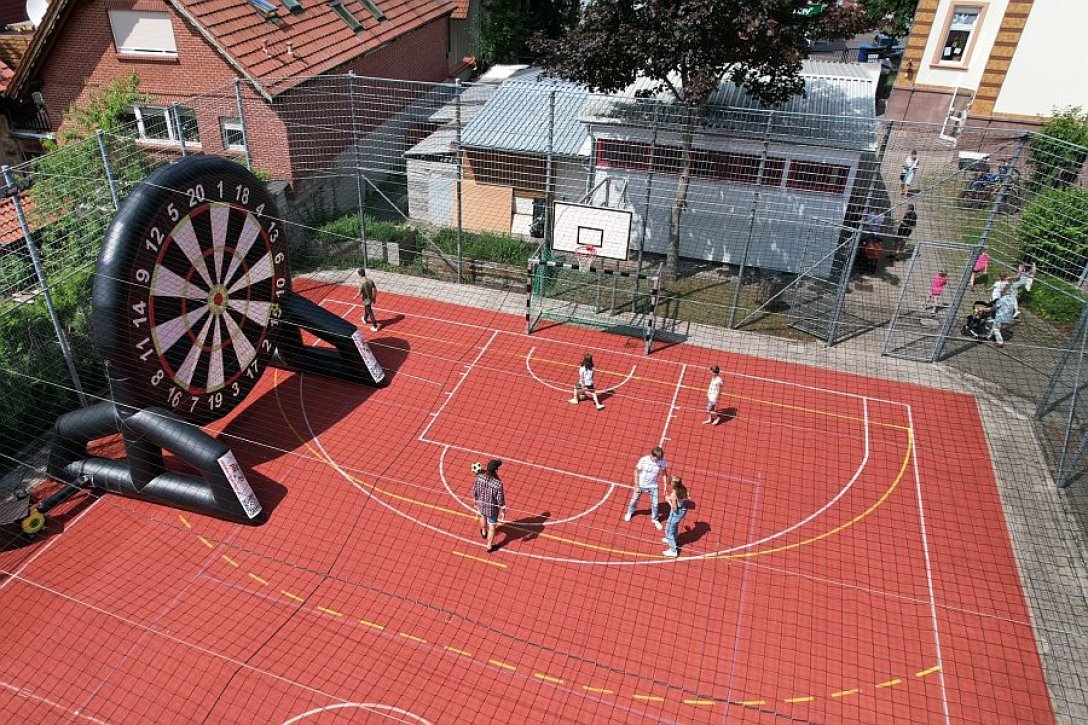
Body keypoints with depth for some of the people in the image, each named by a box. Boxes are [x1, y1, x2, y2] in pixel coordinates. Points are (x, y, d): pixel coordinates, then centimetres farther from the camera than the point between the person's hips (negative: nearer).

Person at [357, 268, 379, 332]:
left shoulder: (361, 283, -29)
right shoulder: (370, 280, -11)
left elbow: (360, 294, -22)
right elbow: (375, 290, -3)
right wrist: (374, 298, 11)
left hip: (366, 300, -7)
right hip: (371, 299, 7)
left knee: (370, 313, 5)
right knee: (366, 309, 32)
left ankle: (375, 327, 14)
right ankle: (365, 319, 56)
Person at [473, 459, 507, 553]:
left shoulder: (479, 477, -25)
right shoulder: (498, 484, -35)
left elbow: (474, 492, -8)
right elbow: (501, 501, -22)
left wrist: (476, 501, 13)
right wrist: (502, 512, -4)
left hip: (481, 505, 4)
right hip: (492, 509, -4)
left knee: (483, 516, 39)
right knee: (492, 527, 23)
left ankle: (484, 532, 68)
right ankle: (489, 547, 45)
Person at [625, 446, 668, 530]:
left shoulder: (662, 461, -24)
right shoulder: (643, 460, -29)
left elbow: (664, 473, -5)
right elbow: (636, 472, -15)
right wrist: (636, 486, -13)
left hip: (653, 486, 1)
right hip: (641, 485, -1)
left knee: (655, 503, 8)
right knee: (634, 499, 20)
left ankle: (655, 519, 37)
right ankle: (630, 512, 52)